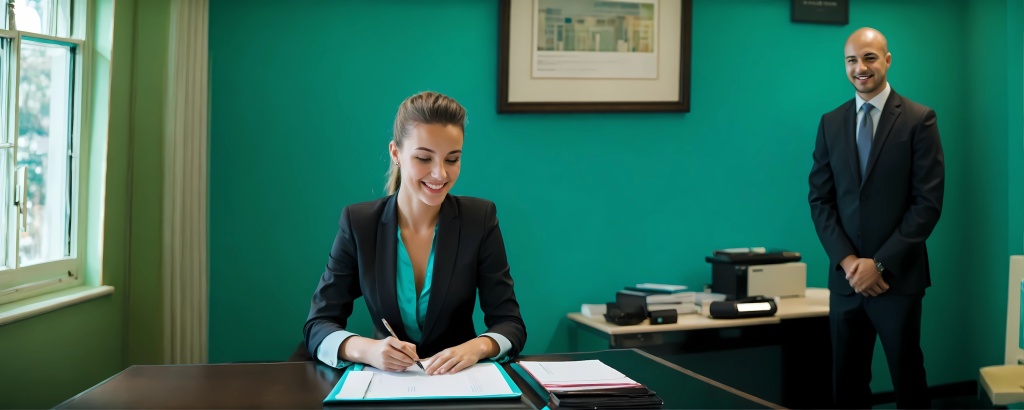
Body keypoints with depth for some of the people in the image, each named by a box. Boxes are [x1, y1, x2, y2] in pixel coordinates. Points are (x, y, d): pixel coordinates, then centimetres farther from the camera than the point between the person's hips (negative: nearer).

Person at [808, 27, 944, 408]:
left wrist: (879, 263, -13)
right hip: (845, 277, 3)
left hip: (898, 277, -3)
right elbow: (820, 199, 5)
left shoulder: (919, 119, -4)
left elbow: (928, 202, -8)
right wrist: (847, 261, -8)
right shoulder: (830, 123, 8)